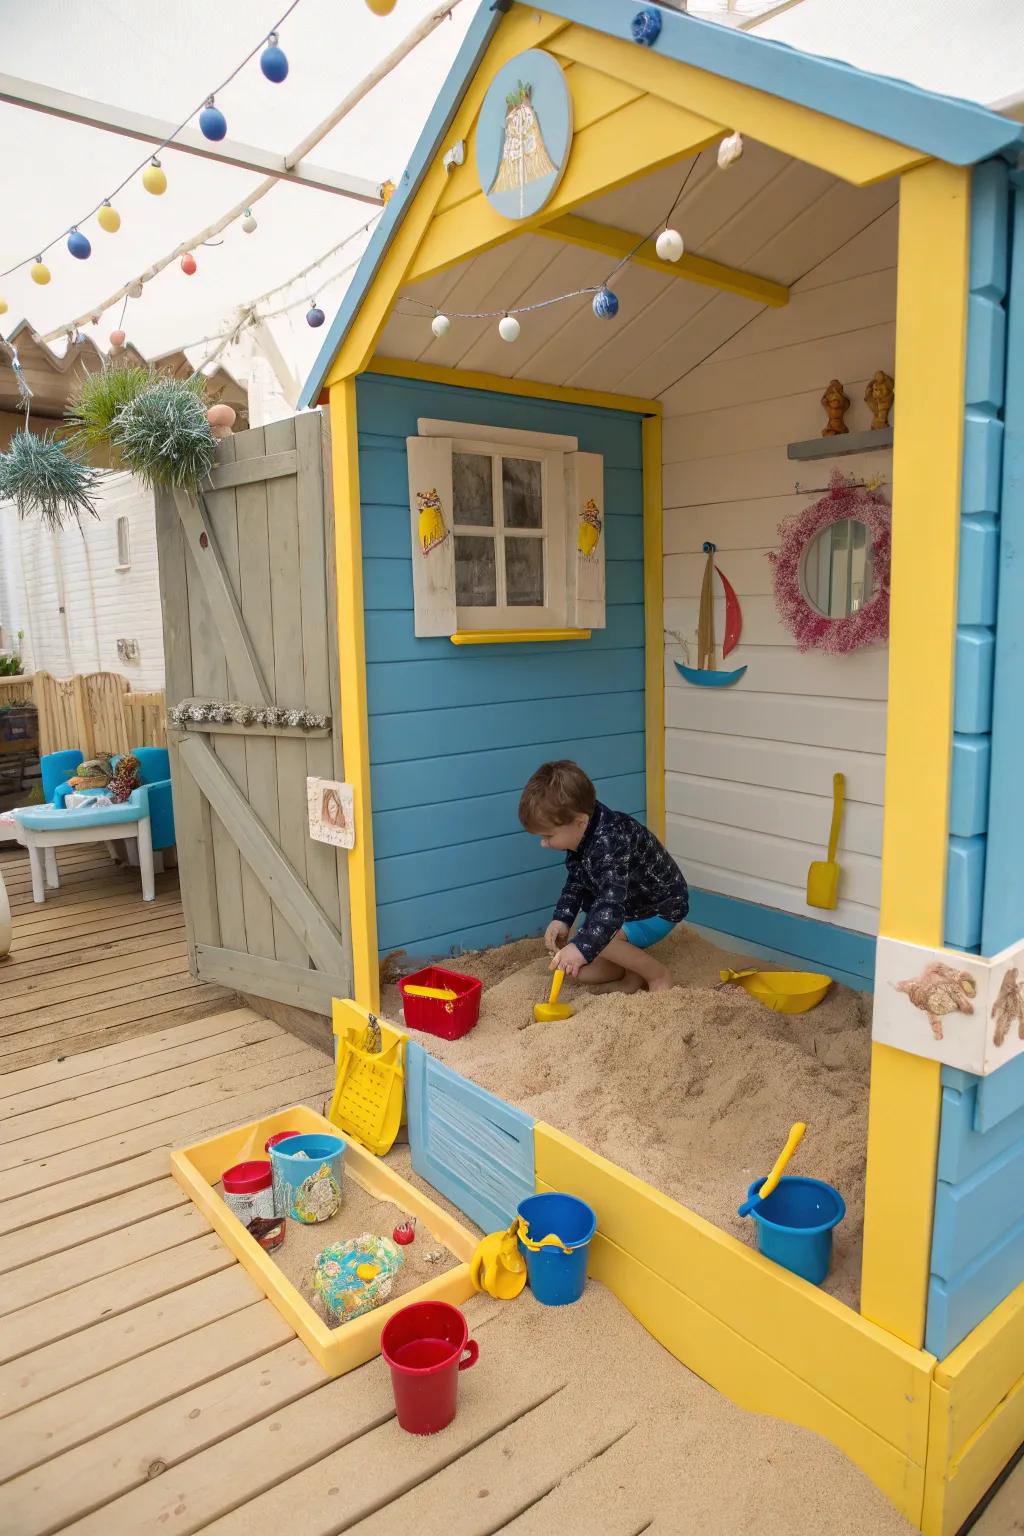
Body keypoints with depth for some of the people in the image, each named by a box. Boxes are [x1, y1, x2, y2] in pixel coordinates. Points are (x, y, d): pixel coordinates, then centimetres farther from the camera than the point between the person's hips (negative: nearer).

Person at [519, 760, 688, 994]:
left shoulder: (609, 842, -37)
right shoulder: (580, 834, -9)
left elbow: (611, 902, -46)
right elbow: (575, 882, 4)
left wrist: (582, 947, -55)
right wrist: (561, 919, -10)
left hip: (658, 909, -8)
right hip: (628, 905, 8)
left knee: (594, 940, -30)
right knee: (576, 969, 0)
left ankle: (658, 974, -10)